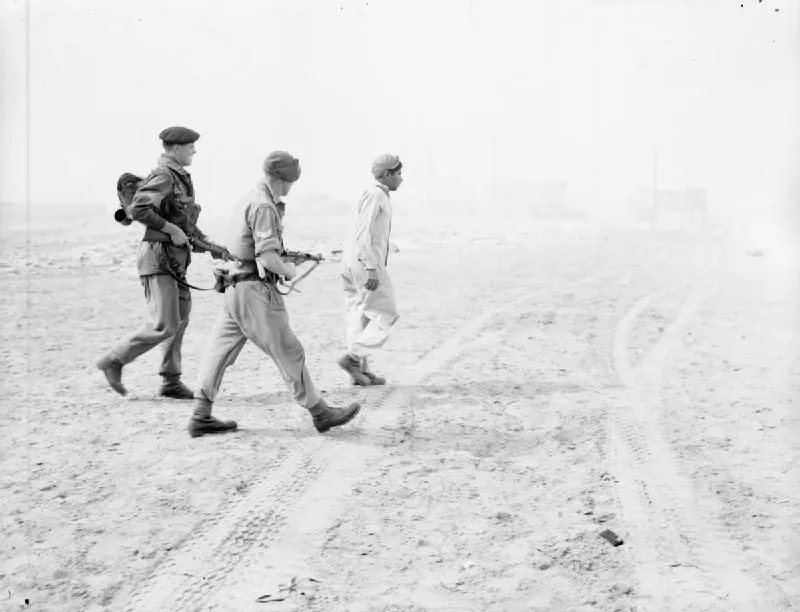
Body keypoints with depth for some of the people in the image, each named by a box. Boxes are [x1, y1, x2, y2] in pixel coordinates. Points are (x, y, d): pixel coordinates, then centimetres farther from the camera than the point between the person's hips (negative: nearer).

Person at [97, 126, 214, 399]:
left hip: (174, 260, 10)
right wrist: (171, 230, -22)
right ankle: (113, 361, 2)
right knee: (164, 325, -11)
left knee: (179, 321, 12)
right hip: (159, 257, -10)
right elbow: (137, 209, -25)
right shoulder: (163, 177, -13)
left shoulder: (180, 178, 17)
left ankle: (171, 381, 18)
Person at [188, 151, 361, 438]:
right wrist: (287, 271, -6)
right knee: (289, 353, -1)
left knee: (220, 352, 8)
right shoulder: (264, 206, -16)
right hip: (255, 290, -10)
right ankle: (319, 412, 8)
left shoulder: (249, 199, 16)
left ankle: (201, 418, 11)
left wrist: (288, 259, 15)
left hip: (235, 287, 10)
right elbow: (266, 256, -24)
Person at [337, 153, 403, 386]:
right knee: (386, 315, -3)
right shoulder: (375, 195, -12)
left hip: (353, 263, 10)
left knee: (361, 317, 10)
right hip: (366, 264, -10)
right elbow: (363, 234, -22)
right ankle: (353, 357, -8)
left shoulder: (372, 195, 19)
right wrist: (373, 269, -25)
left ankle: (361, 370, 11)